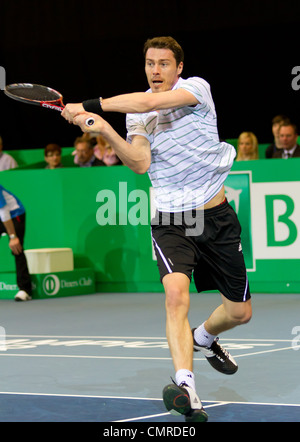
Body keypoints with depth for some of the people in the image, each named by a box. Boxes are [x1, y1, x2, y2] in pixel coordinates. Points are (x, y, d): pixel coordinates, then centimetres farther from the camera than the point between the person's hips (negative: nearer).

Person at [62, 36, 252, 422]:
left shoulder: (196, 88, -5)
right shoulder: (136, 113, 6)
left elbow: (151, 103, -23)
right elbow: (141, 163, -11)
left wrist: (92, 105, -25)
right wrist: (105, 130, -25)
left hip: (215, 217, 0)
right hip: (170, 221, 0)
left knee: (239, 312, 9)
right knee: (176, 293, -27)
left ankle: (204, 338, 42)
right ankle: (185, 386, -36)